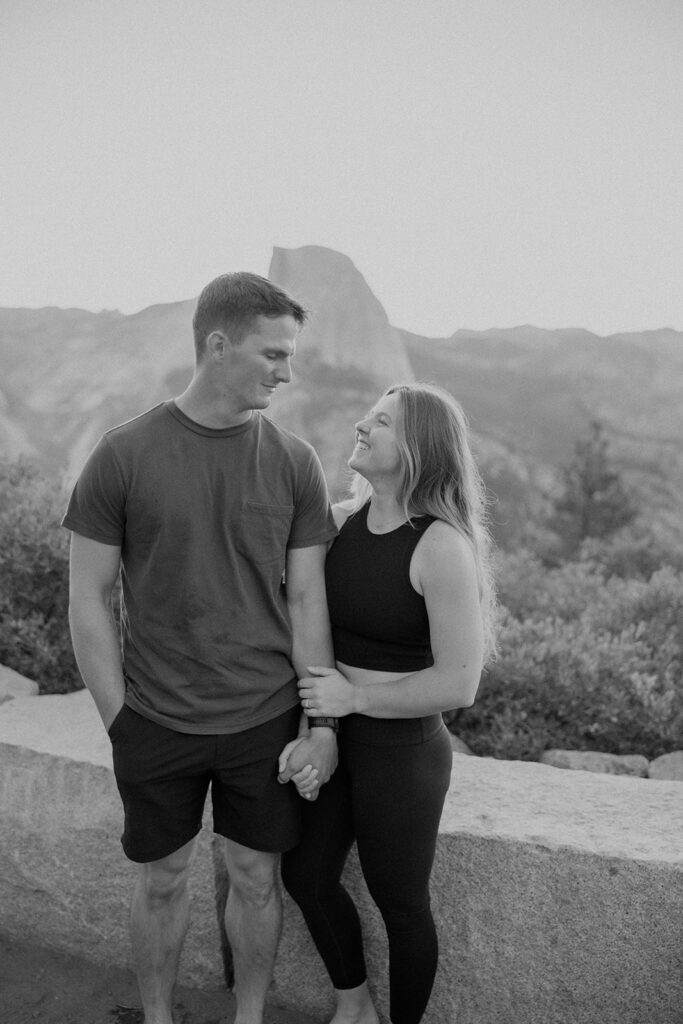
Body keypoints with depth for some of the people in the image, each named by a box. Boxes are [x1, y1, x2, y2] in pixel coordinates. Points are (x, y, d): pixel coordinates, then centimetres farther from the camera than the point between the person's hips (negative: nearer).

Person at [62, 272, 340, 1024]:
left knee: (255, 877, 14)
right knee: (162, 879, 16)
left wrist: (322, 724, -3)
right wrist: (120, 721, -5)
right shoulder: (124, 455, -9)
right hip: (156, 723, -1)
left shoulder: (294, 463, -3)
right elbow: (88, 601, -4)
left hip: (265, 719, 1)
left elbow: (306, 602, -1)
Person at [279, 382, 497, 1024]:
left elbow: (458, 684, -22)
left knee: (400, 905, 14)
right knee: (305, 875, 20)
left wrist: (353, 696, -18)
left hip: (402, 751, -7)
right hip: (332, 734, 7)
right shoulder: (342, 520, -2)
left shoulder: (443, 545, -22)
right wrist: (310, 731, -4)